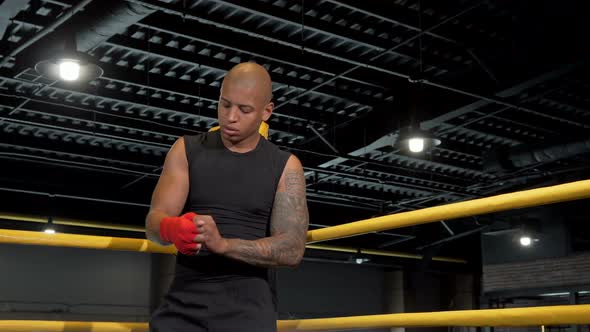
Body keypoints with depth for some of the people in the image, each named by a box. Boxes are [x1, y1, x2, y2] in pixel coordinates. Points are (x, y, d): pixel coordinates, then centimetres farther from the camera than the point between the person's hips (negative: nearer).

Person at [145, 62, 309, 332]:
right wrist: (172, 228, -31)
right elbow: (153, 222, -6)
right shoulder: (186, 150, 3)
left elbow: (292, 249, -12)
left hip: (249, 308, -1)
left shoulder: (286, 167, -1)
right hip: (183, 303, 2)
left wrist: (222, 244, -27)